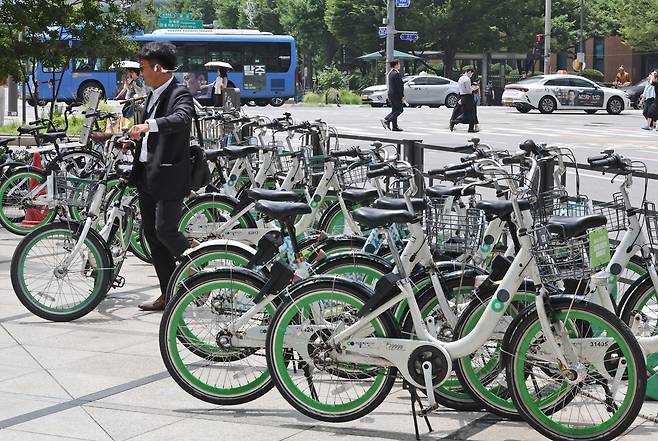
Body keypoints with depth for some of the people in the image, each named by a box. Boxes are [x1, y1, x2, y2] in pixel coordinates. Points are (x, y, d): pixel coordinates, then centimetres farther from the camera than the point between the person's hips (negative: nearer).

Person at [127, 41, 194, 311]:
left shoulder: (180, 94, -10)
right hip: (146, 175, 10)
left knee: (165, 230, -15)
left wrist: (149, 125, -43)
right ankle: (168, 294, 16)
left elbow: (182, 119, -32)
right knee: (151, 234, 9)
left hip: (168, 175, -10)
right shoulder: (154, 95, 18)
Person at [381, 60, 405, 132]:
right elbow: (399, 86, -20)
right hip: (396, 94, -10)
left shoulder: (390, 73, 13)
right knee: (400, 110, -2)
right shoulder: (396, 74, -17)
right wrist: (402, 96, -16)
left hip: (391, 94, 10)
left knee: (395, 110, 12)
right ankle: (388, 121, -10)